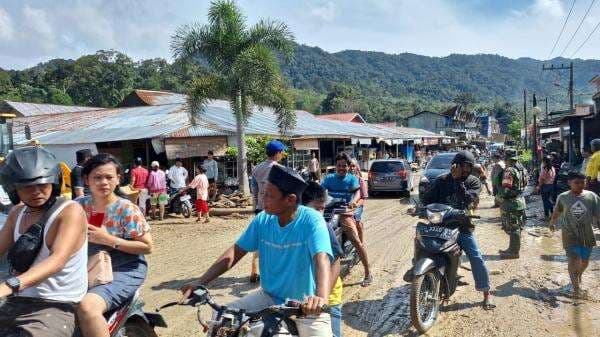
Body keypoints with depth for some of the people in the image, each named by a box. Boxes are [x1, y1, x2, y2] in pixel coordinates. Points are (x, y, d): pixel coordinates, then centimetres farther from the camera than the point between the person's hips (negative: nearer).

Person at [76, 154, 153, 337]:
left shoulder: (127, 209, -9)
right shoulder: (80, 205, 4)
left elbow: (147, 247, -10)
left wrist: (108, 240, -17)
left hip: (124, 271, -5)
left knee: (87, 306, -29)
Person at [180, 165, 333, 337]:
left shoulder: (312, 220, -20)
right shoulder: (263, 219, -6)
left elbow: (322, 259, -34)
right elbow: (235, 252, -2)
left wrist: (321, 297, -53)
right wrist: (201, 281, -11)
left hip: (305, 304, -3)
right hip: (269, 297, 4)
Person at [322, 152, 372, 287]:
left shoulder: (352, 178, 6)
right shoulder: (329, 178, 12)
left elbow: (358, 192, -9)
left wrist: (353, 201, -32)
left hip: (345, 213, -3)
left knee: (356, 241, -14)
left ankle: (368, 273, -5)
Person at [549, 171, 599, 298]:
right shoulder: (563, 197, -5)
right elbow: (556, 212, 12)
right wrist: (552, 223, 26)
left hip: (587, 235, 2)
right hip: (570, 235, -2)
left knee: (584, 262, 18)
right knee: (573, 261, -6)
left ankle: (578, 276, 47)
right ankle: (576, 288, 3)